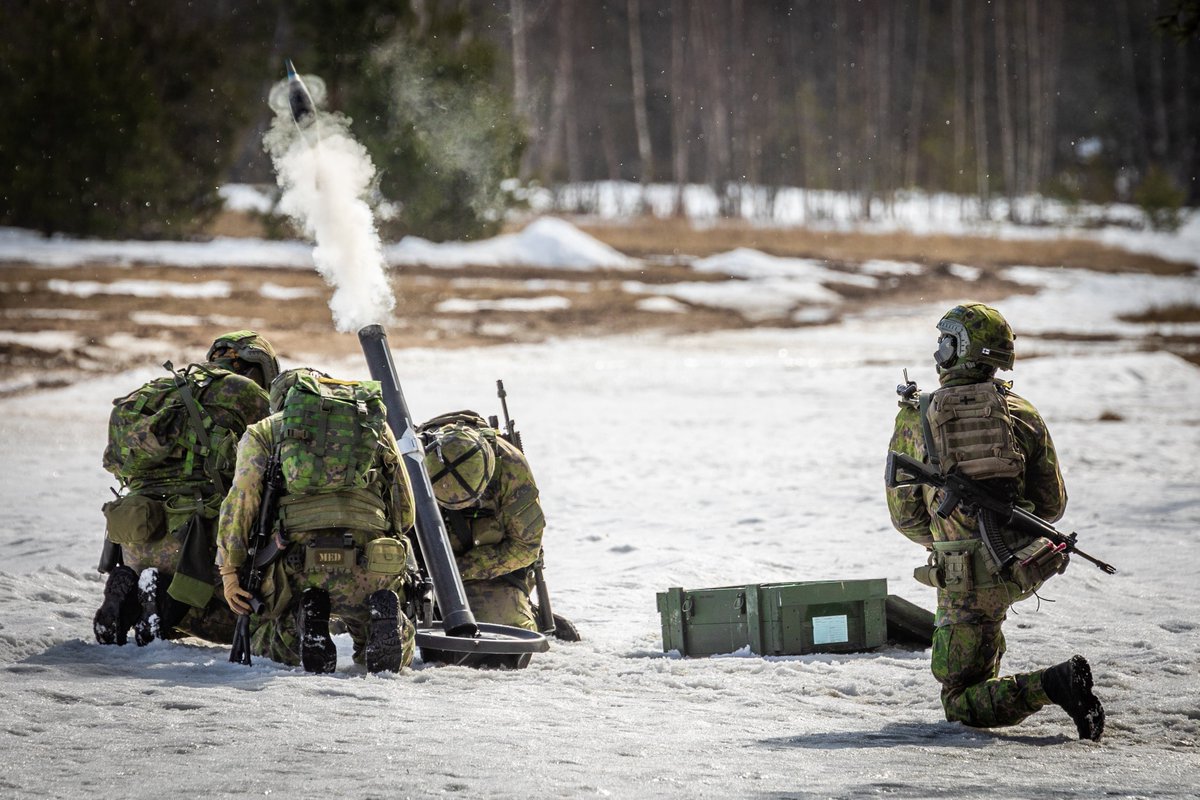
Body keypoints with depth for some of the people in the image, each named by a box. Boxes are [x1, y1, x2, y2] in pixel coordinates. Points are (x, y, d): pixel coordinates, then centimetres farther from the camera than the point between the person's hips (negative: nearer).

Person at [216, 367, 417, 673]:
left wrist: (229, 571, 7)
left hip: (297, 563, -1)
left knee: (265, 648, 24)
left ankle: (307, 620, -9)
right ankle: (382, 617, -12)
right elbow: (405, 509, 27)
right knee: (398, 654, 23)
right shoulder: (376, 423, 27)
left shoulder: (264, 430, 20)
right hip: (369, 564, 1)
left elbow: (241, 501, 5)